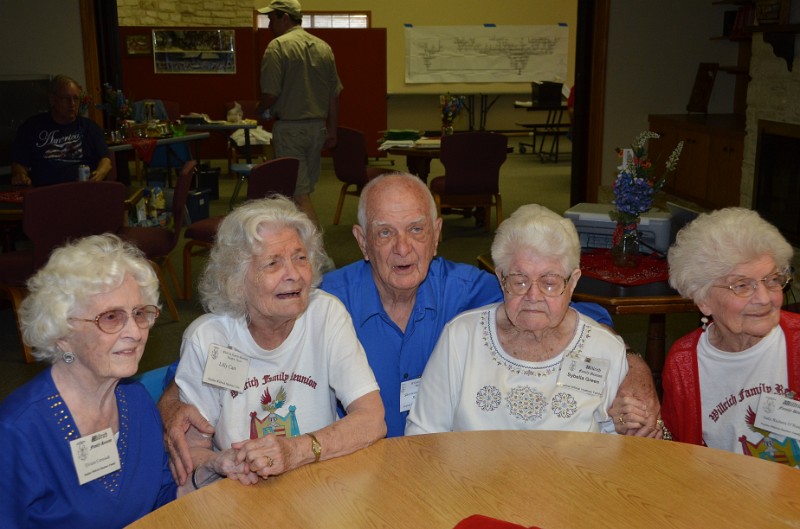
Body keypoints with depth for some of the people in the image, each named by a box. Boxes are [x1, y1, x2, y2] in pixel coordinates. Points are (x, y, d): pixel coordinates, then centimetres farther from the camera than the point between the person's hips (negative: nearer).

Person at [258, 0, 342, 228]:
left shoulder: (278, 46, -12)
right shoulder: (323, 47, 8)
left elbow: (270, 94, -16)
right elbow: (334, 95, 10)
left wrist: (264, 110, 5)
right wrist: (332, 130, 17)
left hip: (289, 128, -6)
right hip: (317, 127, 7)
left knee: (299, 194, -4)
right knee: (305, 189, 17)